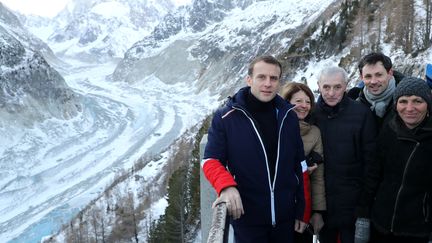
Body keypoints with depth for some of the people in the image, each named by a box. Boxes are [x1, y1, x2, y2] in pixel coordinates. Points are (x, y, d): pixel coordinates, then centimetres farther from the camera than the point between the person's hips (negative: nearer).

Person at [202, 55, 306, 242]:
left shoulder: (288, 116, 3)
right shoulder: (226, 117, -8)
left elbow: (299, 166, 8)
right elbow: (211, 160, -7)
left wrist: (301, 211, 8)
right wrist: (226, 186, -27)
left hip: (285, 218, 4)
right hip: (246, 217, -3)